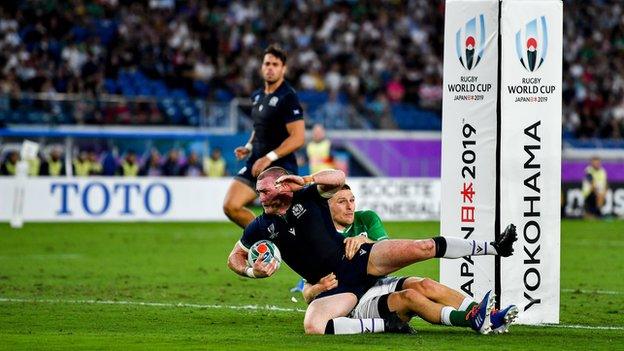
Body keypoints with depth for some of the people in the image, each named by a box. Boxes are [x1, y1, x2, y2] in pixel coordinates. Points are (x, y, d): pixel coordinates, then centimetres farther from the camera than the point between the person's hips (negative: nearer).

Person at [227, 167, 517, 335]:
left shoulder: (308, 196, -1)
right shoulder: (261, 227, 3)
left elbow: (338, 177, -14)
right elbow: (234, 258, 13)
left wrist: (305, 180, -24)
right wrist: (252, 271, -8)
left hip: (357, 259, -1)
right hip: (333, 287, 1)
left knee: (424, 247, -18)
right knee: (312, 327, -33)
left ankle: (496, 247, -4)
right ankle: (385, 325, -25)